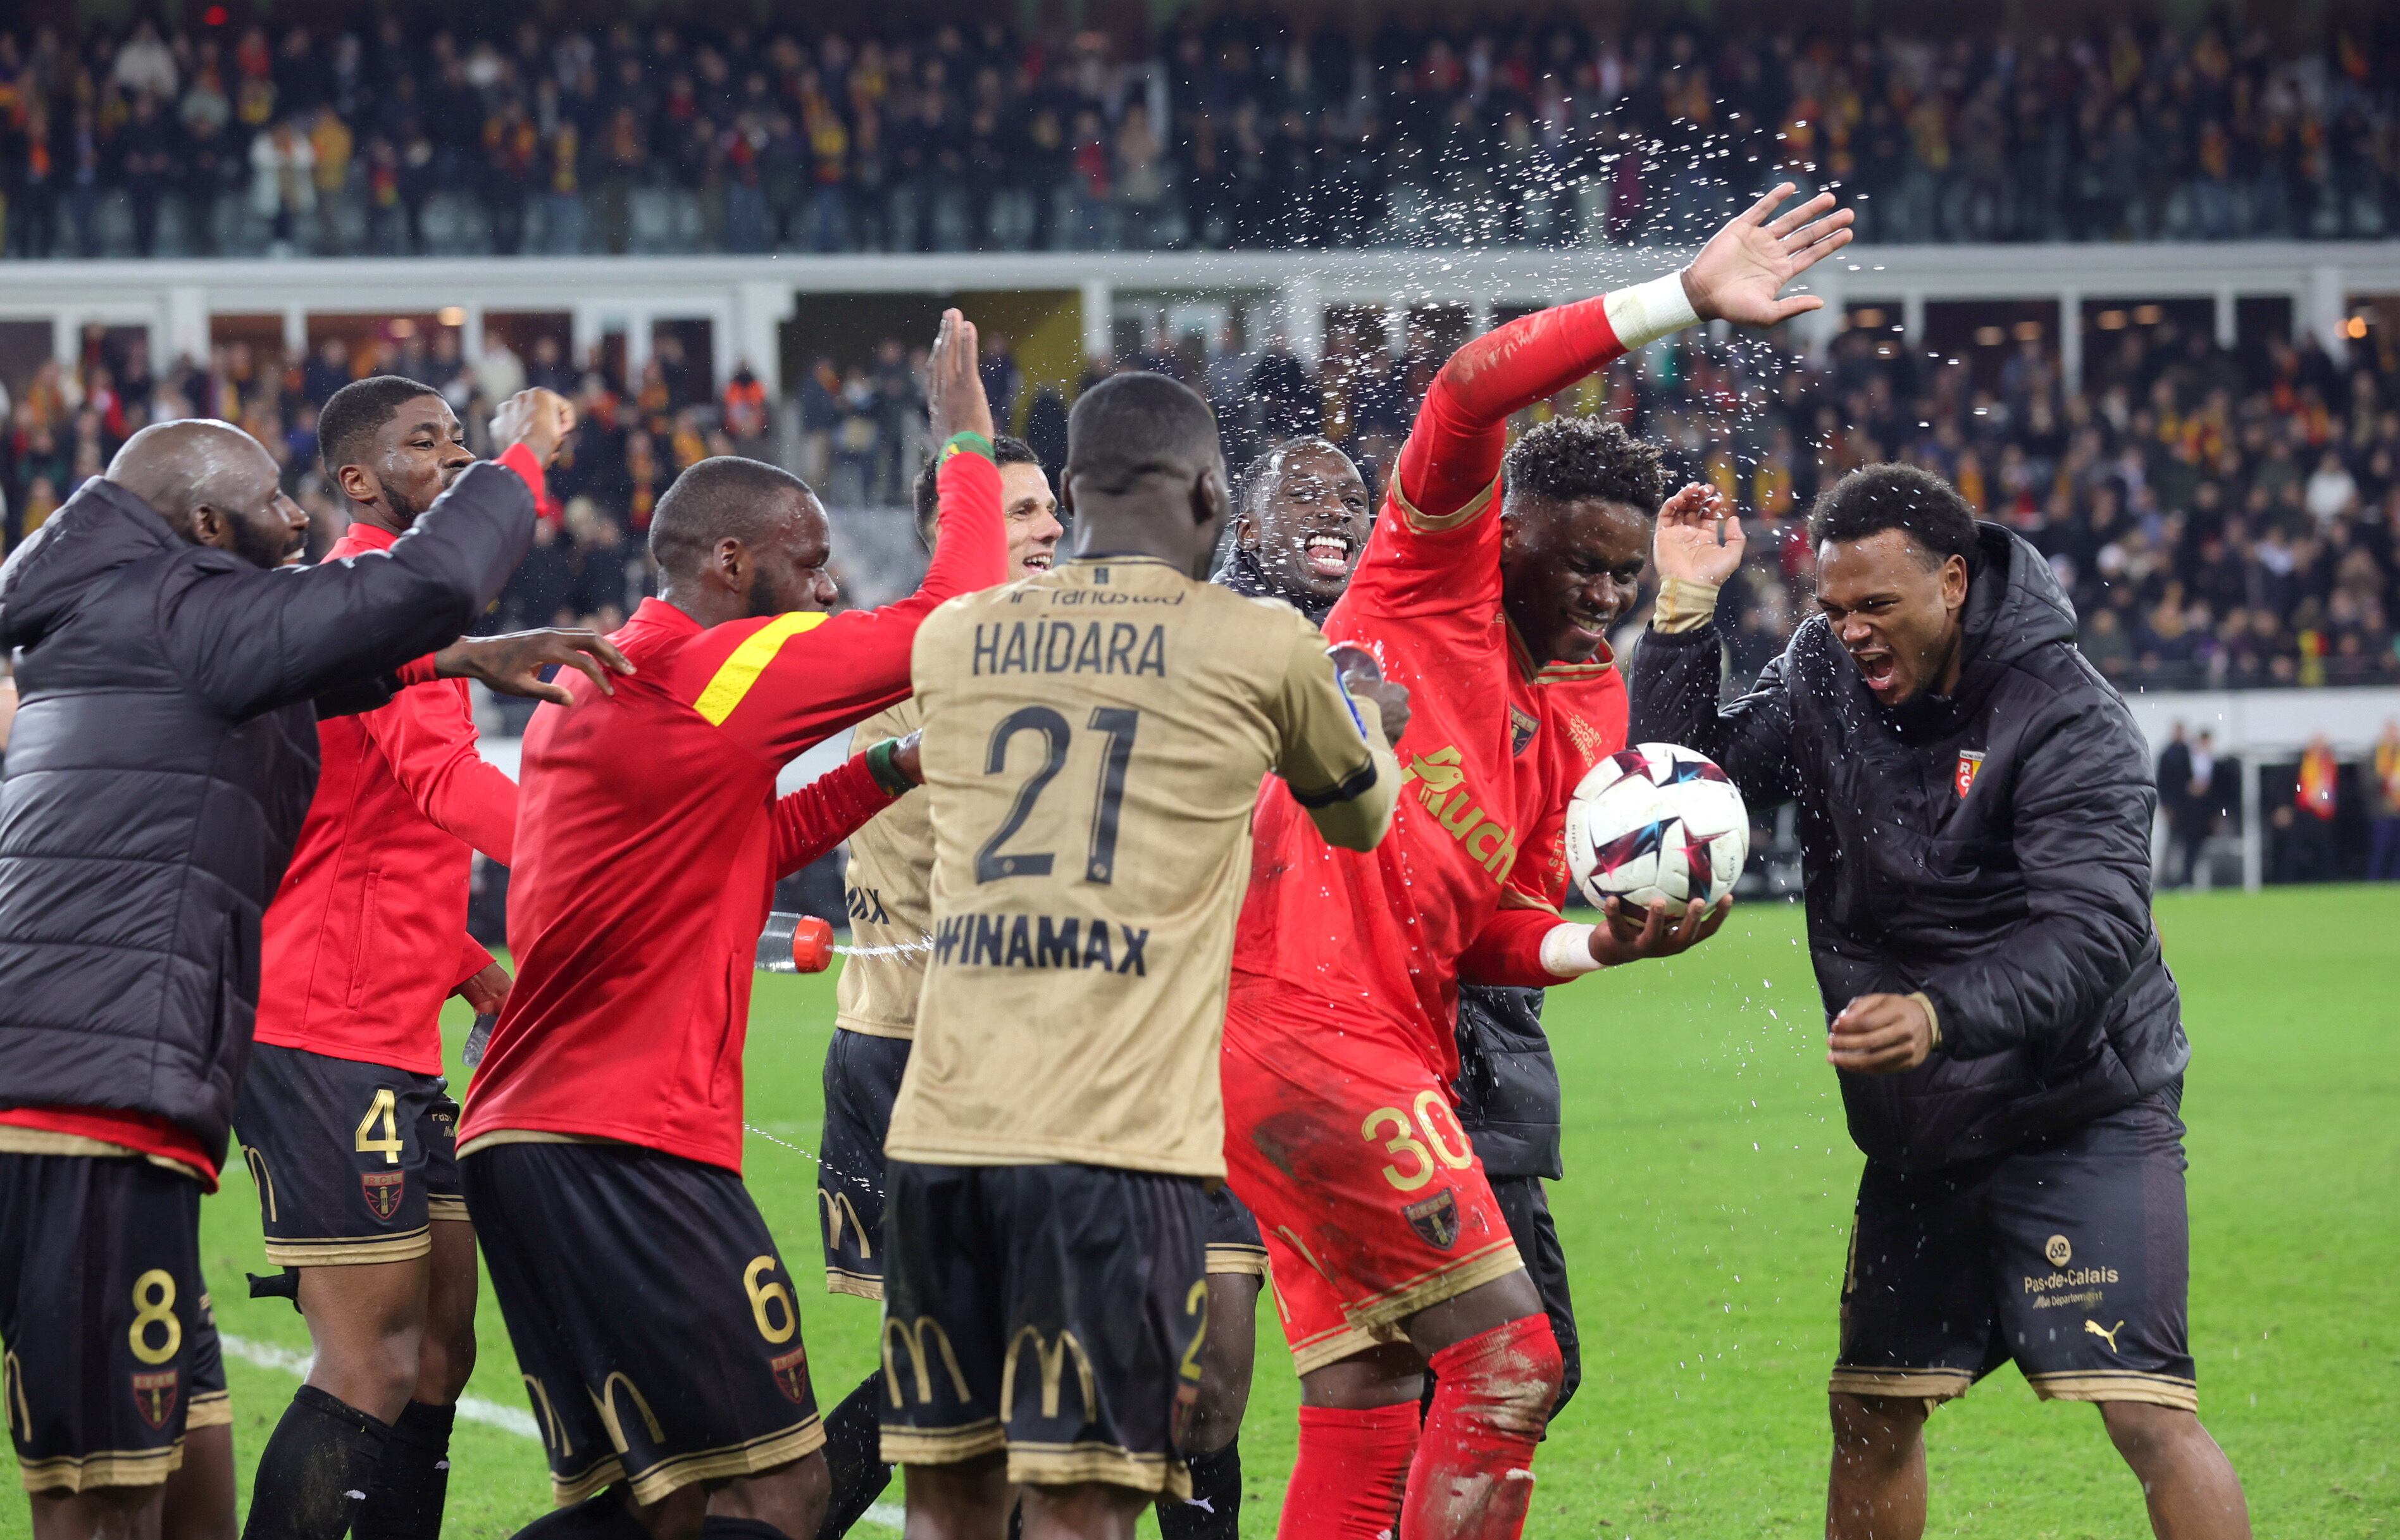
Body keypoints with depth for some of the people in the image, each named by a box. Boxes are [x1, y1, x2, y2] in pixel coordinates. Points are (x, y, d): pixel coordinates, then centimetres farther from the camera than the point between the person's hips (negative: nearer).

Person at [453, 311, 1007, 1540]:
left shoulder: (581, 692, 20)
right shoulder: (721, 670, -8)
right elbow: (956, 617, -3)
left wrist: (887, 771, 19)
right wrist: (966, 440, 11)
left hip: (518, 1137, 10)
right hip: (628, 1149, -10)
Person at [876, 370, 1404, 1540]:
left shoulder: (949, 641, 13)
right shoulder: (1263, 651, 2)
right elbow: (1360, 815, 22)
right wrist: (1369, 709, 45)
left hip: (940, 1131, 4)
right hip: (1115, 1141, -4)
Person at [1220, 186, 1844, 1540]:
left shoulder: (1562, 736, 24)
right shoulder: (1433, 579, 1)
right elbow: (1476, 390, -16)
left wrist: (1598, 947, 4)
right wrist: (1684, 304, -19)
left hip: (1397, 1056, 9)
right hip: (1307, 1031, -9)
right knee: (1511, 1361, -13)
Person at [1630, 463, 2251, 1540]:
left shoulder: (2067, 719, -19)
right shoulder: (1825, 675, 1)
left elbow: (2094, 930, -29)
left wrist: (1945, 1017, -46)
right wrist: (1684, 613, -11)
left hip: (2082, 1118, -6)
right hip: (1919, 1135, 7)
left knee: (2147, 1410, -17)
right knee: (1870, 1411, 12)